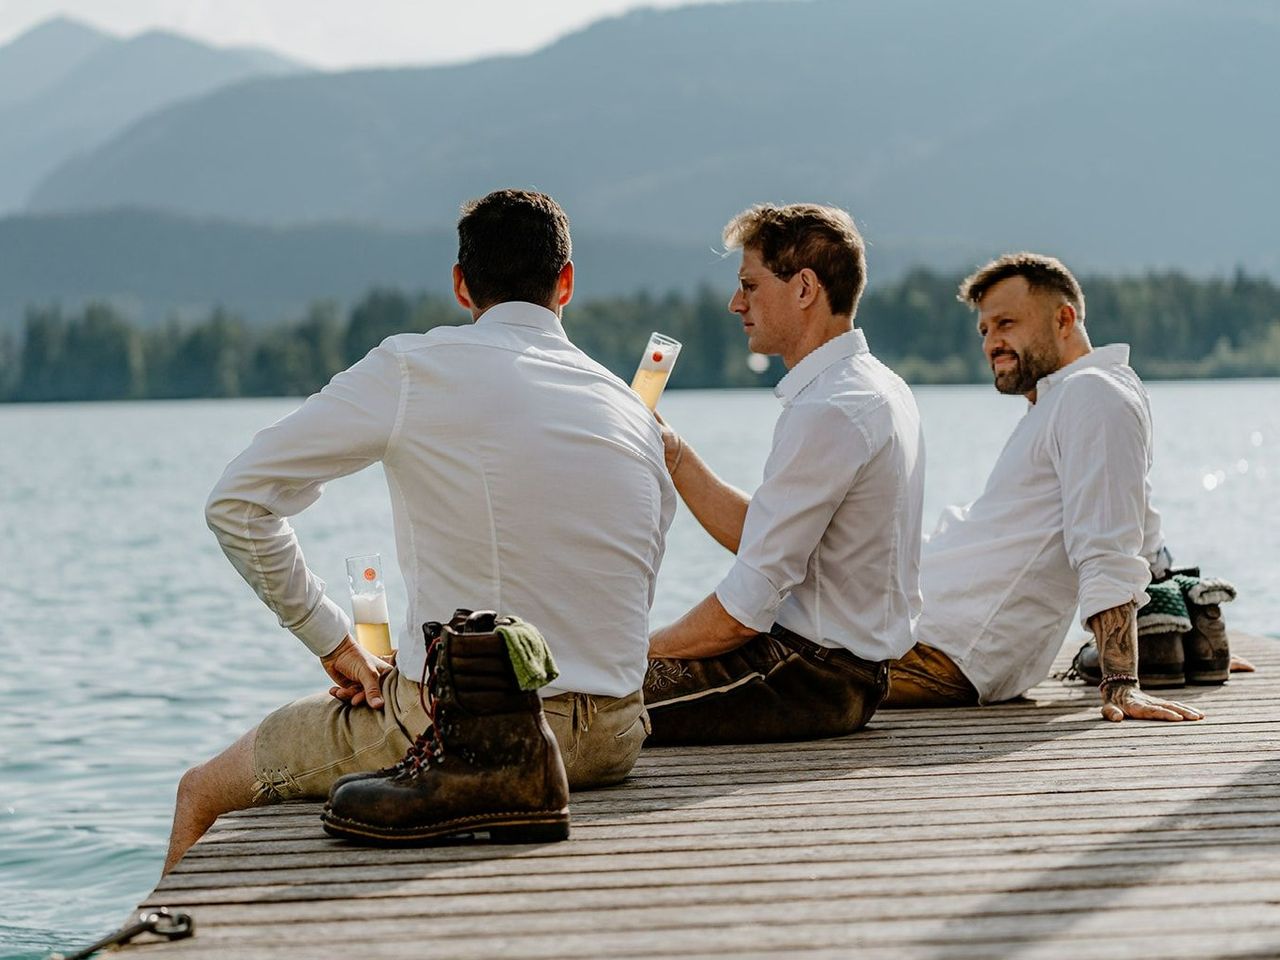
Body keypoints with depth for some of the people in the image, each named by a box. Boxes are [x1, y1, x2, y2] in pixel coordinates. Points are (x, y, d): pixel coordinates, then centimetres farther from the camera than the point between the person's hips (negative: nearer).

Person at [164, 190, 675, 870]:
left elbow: (236, 501, -7)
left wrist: (334, 642, 1)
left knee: (204, 793, 17)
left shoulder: (415, 369, -6)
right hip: (610, 740, 6)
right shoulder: (637, 413, 7)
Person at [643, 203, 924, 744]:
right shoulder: (876, 388, 12)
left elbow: (745, 610, -21)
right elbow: (752, 535, 16)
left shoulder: (827, 413, -21)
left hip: (815, 676, -11)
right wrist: (674, 454, 11)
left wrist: (637, 652, -9)